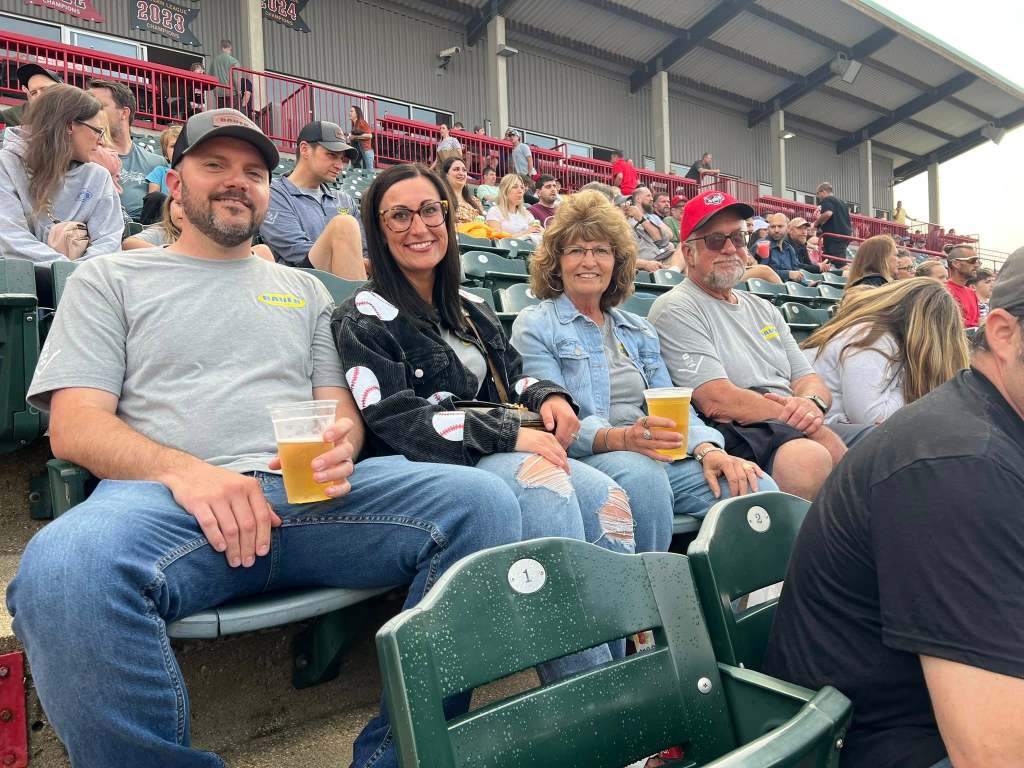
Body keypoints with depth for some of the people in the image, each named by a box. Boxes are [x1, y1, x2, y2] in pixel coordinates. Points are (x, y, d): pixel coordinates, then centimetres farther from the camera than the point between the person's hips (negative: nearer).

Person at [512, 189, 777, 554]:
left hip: (659, 456, 5)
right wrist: (621, 437, -26)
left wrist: (707, 449, -8)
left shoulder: (639, 331, 24)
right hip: (584, 458, -4)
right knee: (641, 473, -37)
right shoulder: (534, 326, 5)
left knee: (757, 487, -20)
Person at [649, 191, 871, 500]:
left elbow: (810, 380, 17)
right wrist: (798, 416, -13)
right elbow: (717, 401, -13)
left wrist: (813, 404, -8)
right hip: (737, 435, -7)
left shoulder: (763, 309, 25)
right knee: (808, 457, -36)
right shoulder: (677, 309, -2)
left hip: (801, 430, 8)